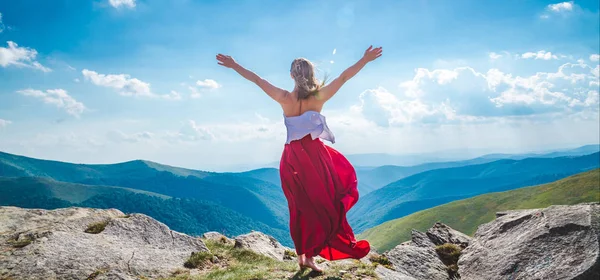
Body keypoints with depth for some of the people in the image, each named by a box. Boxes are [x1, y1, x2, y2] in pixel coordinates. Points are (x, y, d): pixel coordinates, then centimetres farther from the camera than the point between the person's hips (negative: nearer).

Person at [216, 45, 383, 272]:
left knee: (301, 207, 13)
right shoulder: (319, 97, -8)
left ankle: (304, 255, 21)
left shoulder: (285, 98, -6)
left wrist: (234, 66, 12)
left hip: (292, 157, 2)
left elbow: (257, 80, 2)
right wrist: (366, 59, 4)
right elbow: (344, 77, -3)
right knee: (323, 202, 12)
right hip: (315, 154, -2)